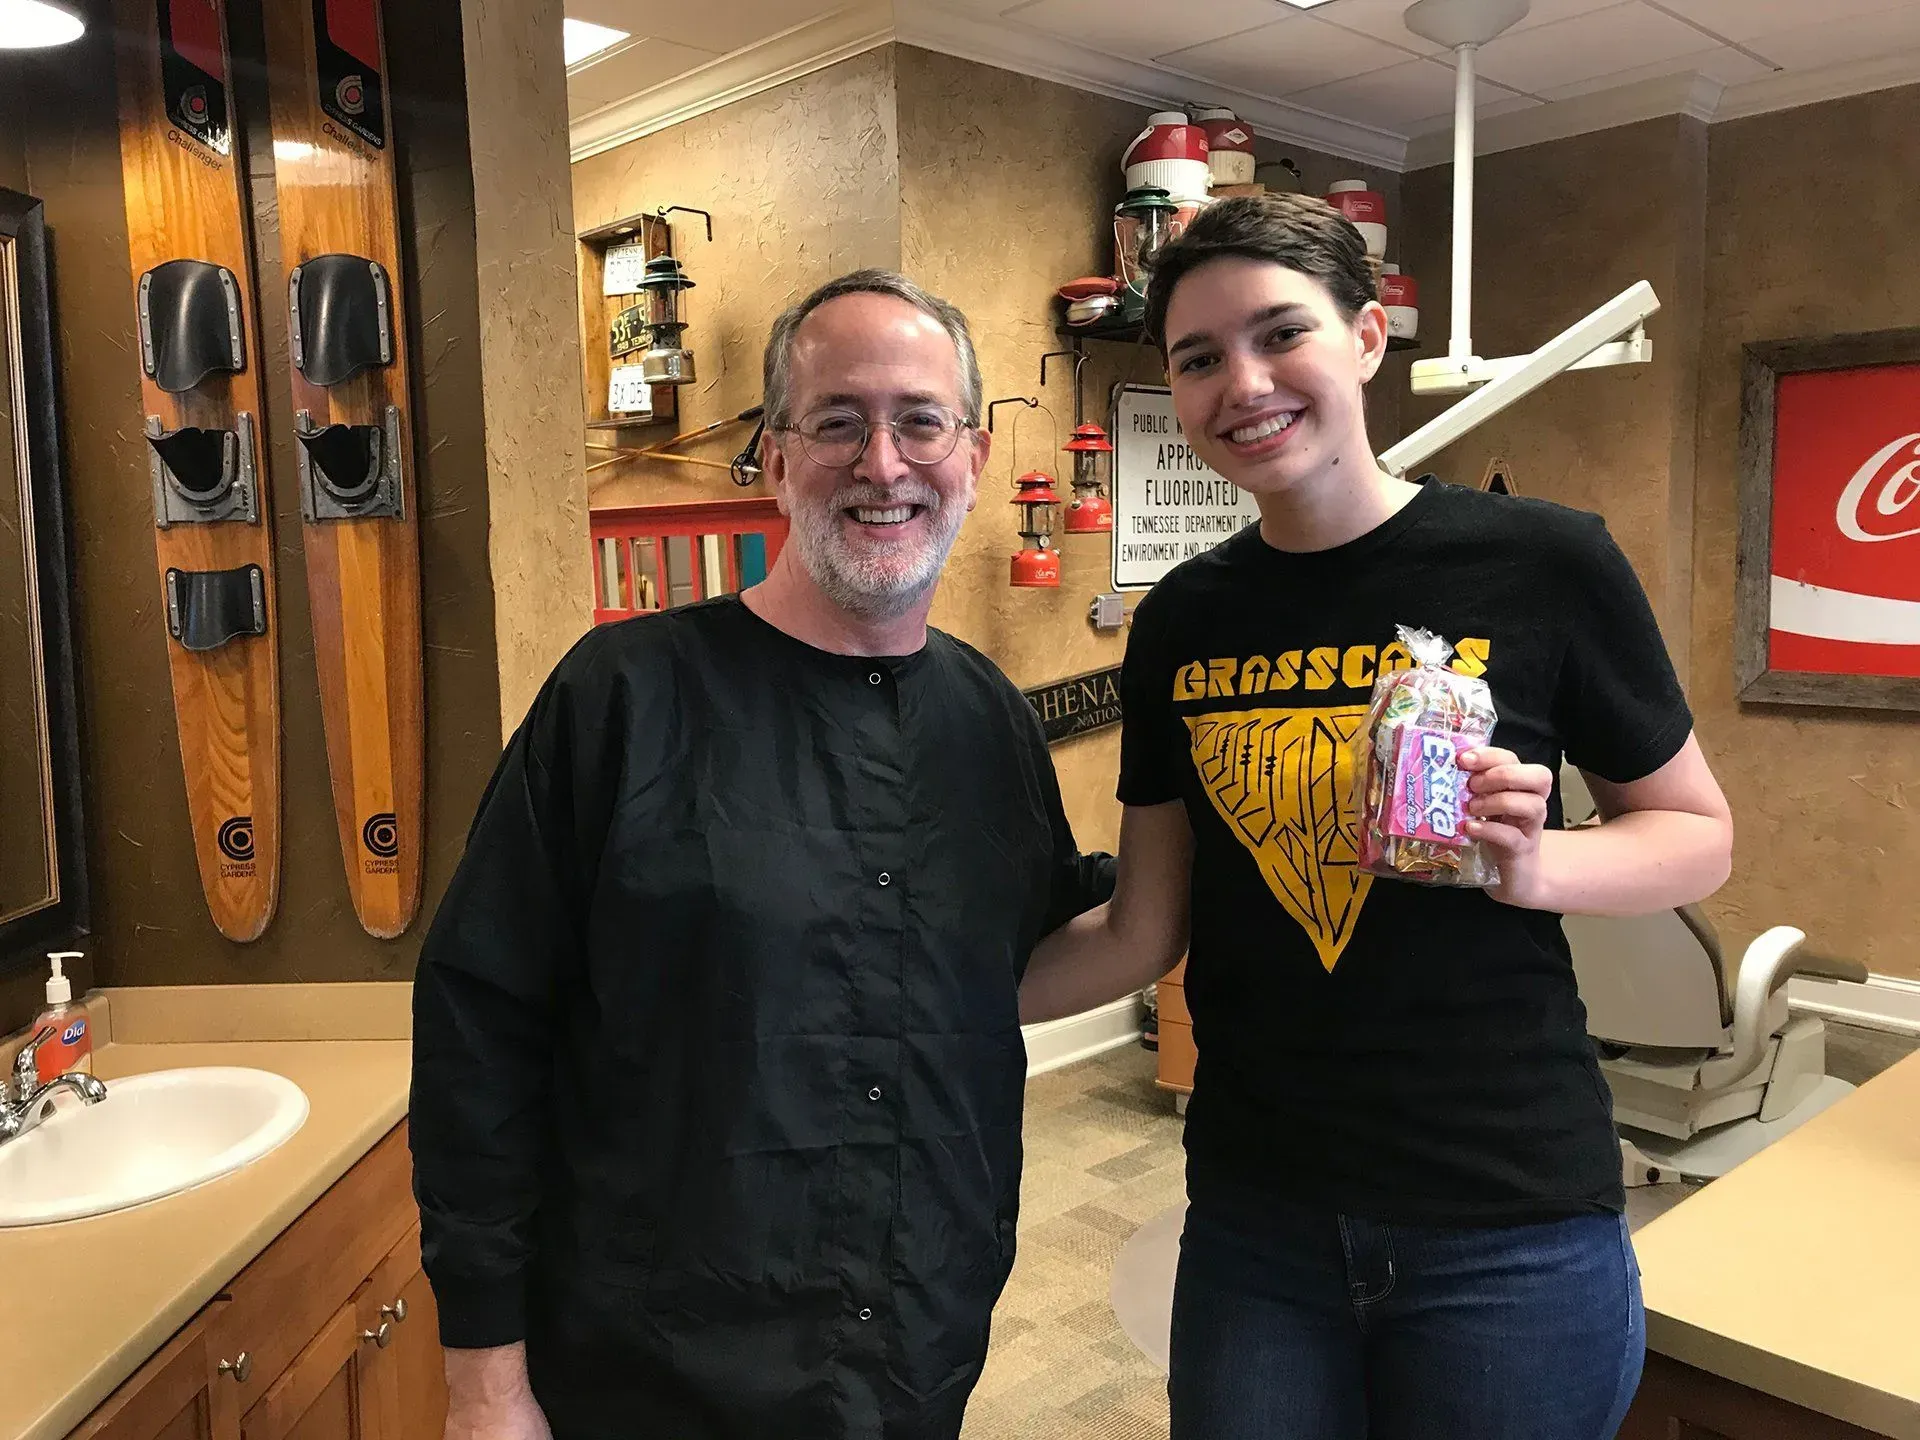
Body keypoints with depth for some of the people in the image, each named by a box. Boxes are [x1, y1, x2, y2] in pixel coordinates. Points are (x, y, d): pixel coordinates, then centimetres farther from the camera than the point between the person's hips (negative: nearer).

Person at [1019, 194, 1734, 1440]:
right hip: (1253, 1213, 3)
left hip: (1512, 1224, -2)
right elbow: (1141, 935, 5)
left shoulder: (1545, 565, -10)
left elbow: (1698, 833, 0)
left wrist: (1534, 865, -19)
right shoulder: (1182, 625, 0)